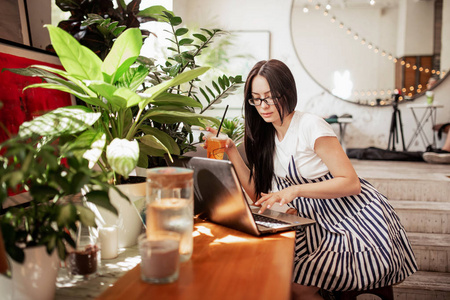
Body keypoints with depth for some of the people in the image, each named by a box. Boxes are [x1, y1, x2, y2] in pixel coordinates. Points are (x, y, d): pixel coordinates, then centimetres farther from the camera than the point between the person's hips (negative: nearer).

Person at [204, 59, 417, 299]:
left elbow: (351, 183, -21)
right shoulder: (264, 135, 5)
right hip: (322, 225, 6)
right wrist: (231, 151, -6)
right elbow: (256, 193, 2)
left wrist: (295, 190, -30)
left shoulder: (310, 126, -17)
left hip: (360, 221, -6)